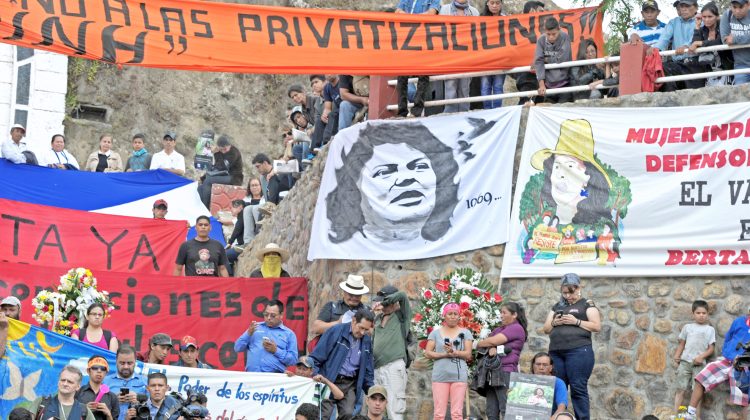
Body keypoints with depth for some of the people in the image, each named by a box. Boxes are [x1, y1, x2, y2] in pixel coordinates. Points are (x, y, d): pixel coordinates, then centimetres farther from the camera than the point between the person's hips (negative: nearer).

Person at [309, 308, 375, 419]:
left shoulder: (367, 341, 10)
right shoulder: (335, 331, -5)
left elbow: (367, 370, 20)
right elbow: (316, 357, -6)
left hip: (350, 385, 4)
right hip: (329, 381, -4)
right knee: (323, 416, -8)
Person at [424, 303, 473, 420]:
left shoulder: (465, 333, 9)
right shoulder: (436, 333, 11)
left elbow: (468, 354, 1)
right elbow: (427, 353, 4)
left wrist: (454, 352, -17)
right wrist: (445, 354, -11)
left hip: (459, 376, 0)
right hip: (440, 375, 1)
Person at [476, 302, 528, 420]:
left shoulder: (516, 328, -4)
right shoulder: (499, 329, 23)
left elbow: (493, 341, -11)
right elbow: (489, 341, 12)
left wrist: (479, 344, 5)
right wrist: (491, 348, -11)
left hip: (505, 374, -9)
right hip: (493, 373, 9)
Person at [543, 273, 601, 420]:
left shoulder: (587, 304, 6)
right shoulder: (557, 306, 21)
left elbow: (597, 326, -3)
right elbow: (546, 329, 20)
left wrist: (576, 322, -12)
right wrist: (554, 322, -1)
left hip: (578, 351, -5)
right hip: (556, 352, 5)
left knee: (578, 389, -9)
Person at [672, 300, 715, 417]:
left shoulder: (710, 329, 11)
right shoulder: (688, 327, 14)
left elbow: (711, 349, 6)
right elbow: (681, 344, 15)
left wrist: (701, 357, -10)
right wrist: (676, 356, -2)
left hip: (699, 364, -1)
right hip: (685, 362, 1)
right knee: (680, 390, -4)